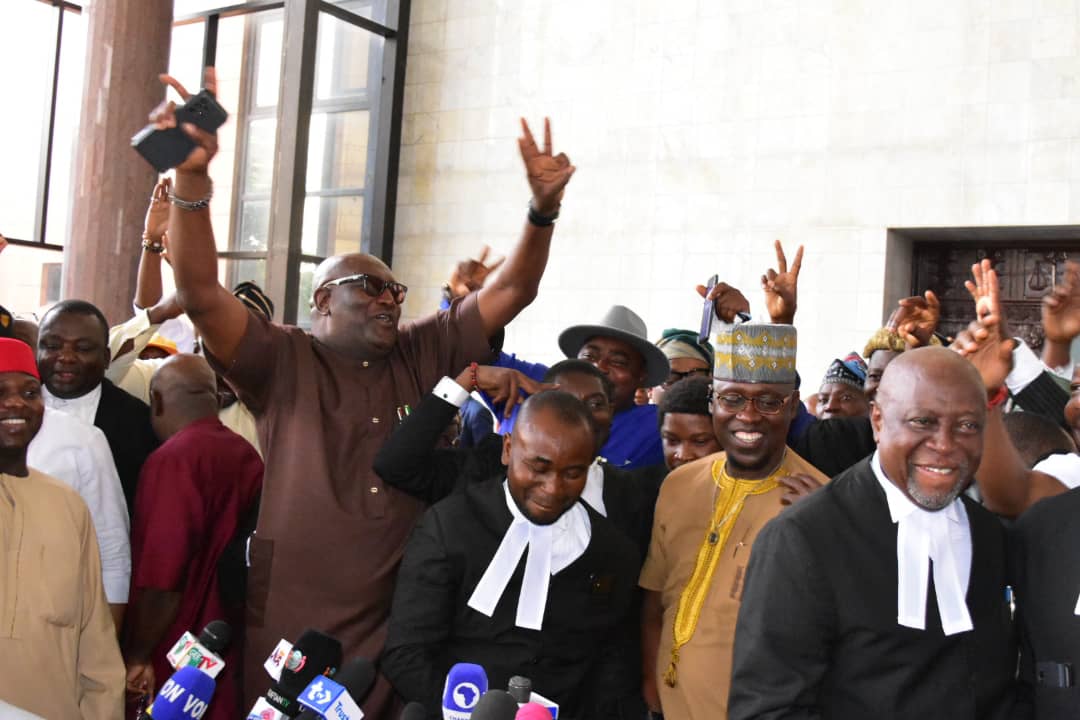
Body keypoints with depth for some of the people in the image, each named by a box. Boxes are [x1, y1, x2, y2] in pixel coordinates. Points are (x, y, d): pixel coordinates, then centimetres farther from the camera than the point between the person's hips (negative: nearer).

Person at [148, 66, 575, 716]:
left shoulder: (423, 355, 7)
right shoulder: (283, 362, -4)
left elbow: (511, 292, 5)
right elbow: (200, 291, -17)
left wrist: (544, 208, -9)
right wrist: (192, 177, -30)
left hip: (400, 617, 3)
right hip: (292, 621, -3)